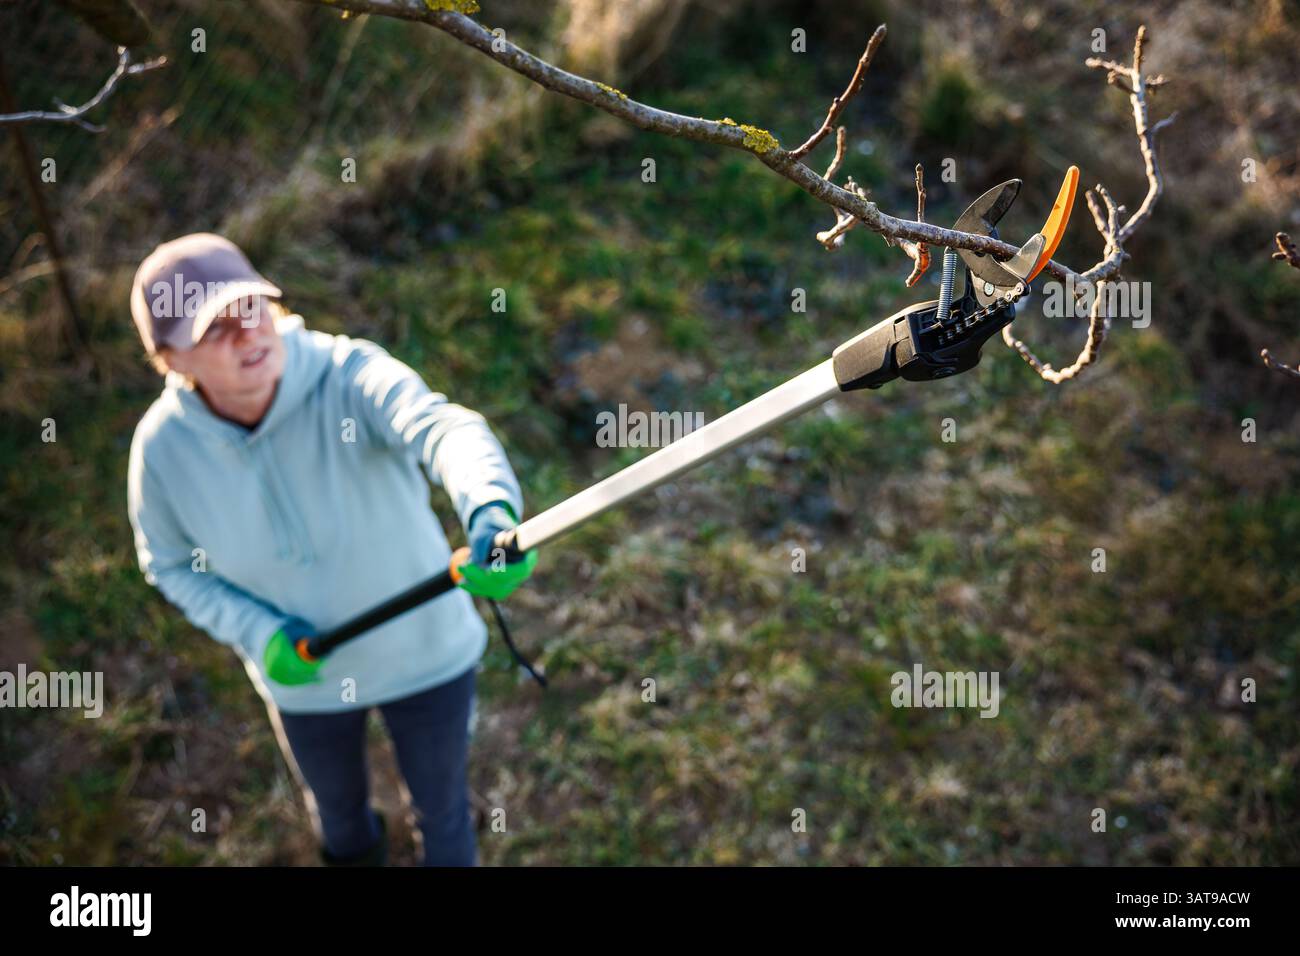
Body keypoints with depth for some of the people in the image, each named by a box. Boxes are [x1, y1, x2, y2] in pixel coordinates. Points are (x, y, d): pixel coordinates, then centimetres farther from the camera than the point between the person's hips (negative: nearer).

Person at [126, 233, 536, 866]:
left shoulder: (350, 376, -31)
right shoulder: (163, 446, -21)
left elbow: (443, 428, -52)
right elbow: (172, 563, -3)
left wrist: (491, 510, -73)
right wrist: (258, 632, -19)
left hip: (424, 654, -2)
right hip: (303, 678, 3)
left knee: (442, 807, 23)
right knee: (336, 806, 32)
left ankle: (450, 859, 57)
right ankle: (357, 850, 68)